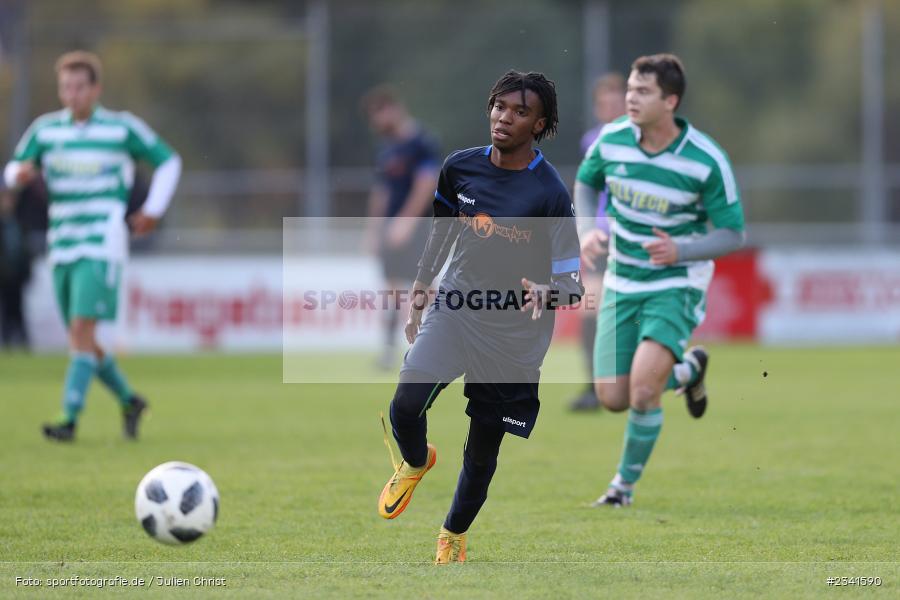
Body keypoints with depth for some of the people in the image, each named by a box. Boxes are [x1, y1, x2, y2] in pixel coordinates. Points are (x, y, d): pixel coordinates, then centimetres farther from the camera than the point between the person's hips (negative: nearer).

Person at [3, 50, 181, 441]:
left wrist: (154, 208, 0)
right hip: (62, 245, 5)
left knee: (82, 329, -17)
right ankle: (129, 402, 30)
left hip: (102, 244, -5)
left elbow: (168, 161, 9)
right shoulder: (46, 130, 8)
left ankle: (70, 419, -20)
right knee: (81, 340, 9)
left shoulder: (122, 128, -1)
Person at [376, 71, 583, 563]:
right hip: (455, 310, 3)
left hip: (514, 333, -2)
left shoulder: (550, 193, -15)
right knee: (405, 408, -18)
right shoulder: (460, 168, -2)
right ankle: (416, 462, 18)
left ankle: (454, 533, 32)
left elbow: (572, 282, -15)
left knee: (483, 448, 6)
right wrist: (418, 296, 19)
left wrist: (547, 292, -37)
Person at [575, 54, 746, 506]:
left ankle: (625, 484, 2)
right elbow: (585, 181, 14)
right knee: (612, 398, 2)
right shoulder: (612, 140, -8)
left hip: (677, 285, -5)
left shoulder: (707, 160, -18)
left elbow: (733, 234, -10)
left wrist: (679, 252, -26)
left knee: (642, 391, -22)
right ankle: (688, 370, 33)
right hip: (622, 283, 5)